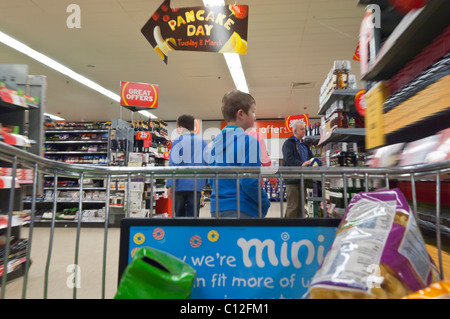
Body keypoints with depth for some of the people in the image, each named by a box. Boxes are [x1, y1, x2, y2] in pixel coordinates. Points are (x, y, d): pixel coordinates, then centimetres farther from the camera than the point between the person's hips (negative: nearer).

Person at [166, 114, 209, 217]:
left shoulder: (177, 142, -3)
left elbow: (173, 165, -8)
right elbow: (208, 163, 4)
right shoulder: (202, 142, 6)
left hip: (180, 185, -2)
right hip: (197, 185, 2)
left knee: (179, 214, 13)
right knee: (193, 215, 4)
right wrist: (205, 182, 12)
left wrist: (170, 186, -6)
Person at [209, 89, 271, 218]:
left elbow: (211, 180, 12)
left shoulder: (216, 141, 9)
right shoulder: (248, 141, -13)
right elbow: (249, 181, -19)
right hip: (241, 210, -7)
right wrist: (265, 204, -4)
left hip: (216, 208, 7)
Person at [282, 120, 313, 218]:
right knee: (292, 207, -5)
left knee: (301, 207, 14)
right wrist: (301, 164, -32)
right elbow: (288, 159, -19)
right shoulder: (288, 143, -5)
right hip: (293, 180, -8)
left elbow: (311, 158, 18)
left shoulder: (304, 145, 21)